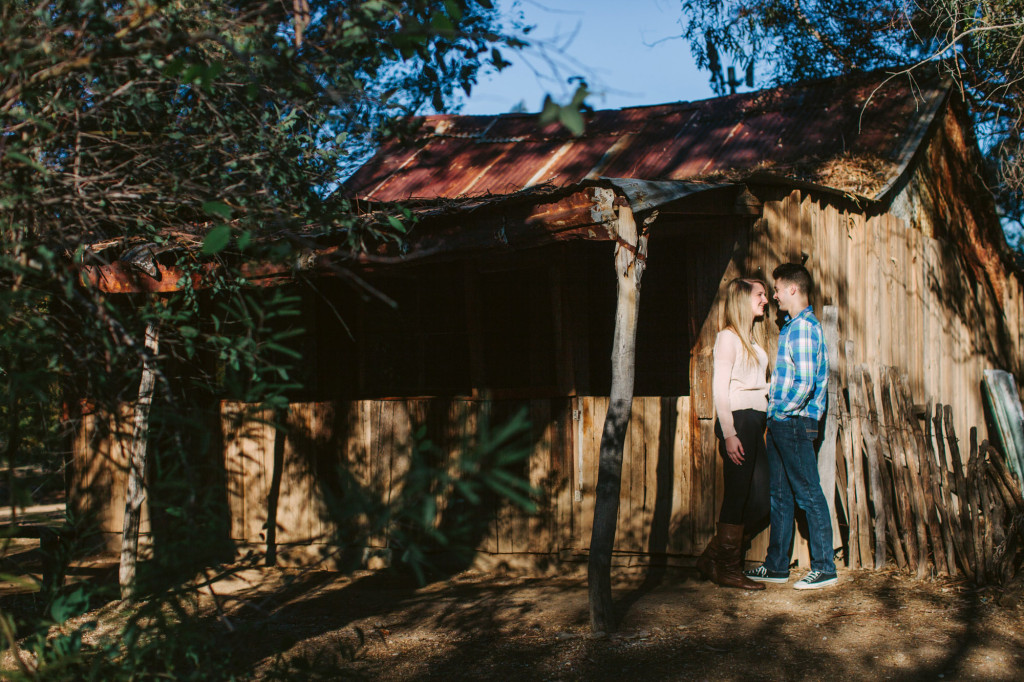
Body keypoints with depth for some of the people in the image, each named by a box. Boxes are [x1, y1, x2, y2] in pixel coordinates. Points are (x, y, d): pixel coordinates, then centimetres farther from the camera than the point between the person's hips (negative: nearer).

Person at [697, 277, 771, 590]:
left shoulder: (754, 338, 19)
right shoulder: (728, 337, -6)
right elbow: (720, 389, -12)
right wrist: (729, 435, -17)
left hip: (755, 422, 9)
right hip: (737, 420, -9)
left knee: (759, 499, 7)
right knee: (738, 495, -3)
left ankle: (713, 558, 17)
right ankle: (727, 568, 9)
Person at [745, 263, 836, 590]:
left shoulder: (803, 327, -14)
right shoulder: (793, 326, 16)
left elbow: (805, 383, -21)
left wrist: (779, 409, -12)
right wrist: (774, 405, 12)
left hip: (793, 423, -10)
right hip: (780, 425, 10)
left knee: (809, 495, -3)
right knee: (780, 494, 12)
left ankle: (824, 568, 3)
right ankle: (776, 566, 19)